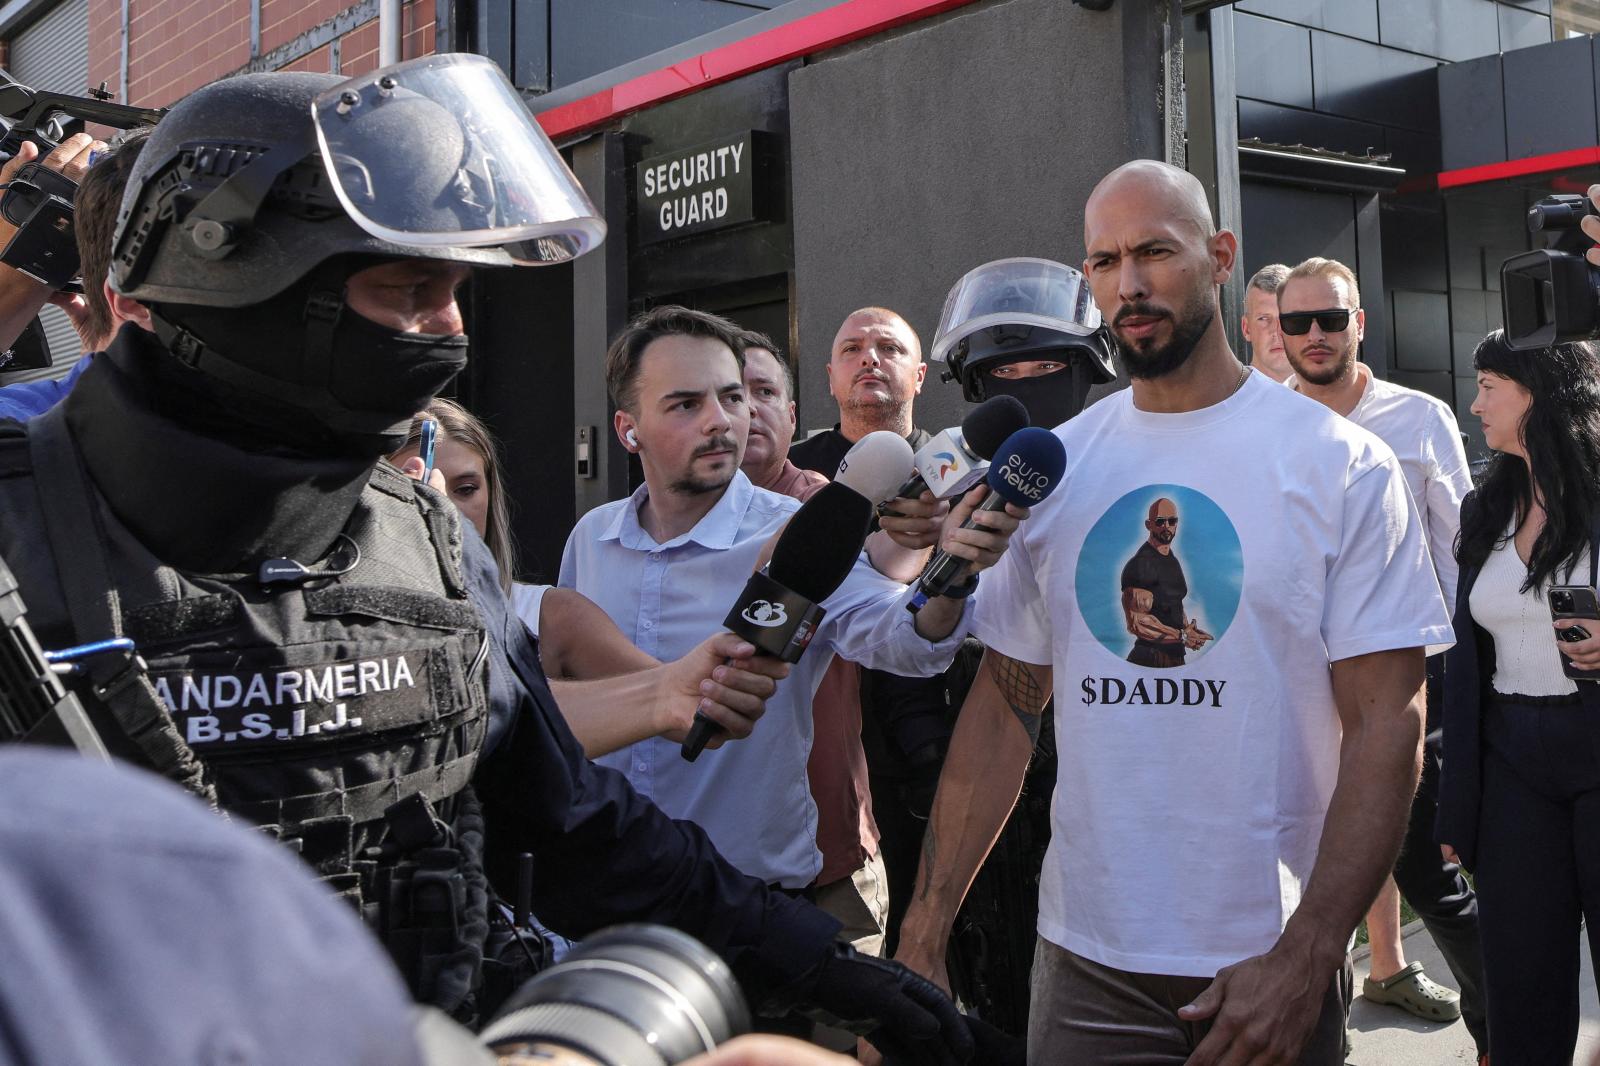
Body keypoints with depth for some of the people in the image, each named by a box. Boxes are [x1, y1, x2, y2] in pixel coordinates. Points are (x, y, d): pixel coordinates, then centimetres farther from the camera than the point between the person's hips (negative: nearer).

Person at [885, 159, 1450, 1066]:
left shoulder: (1341, 464, -7)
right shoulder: (1052, 468, 2)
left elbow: (1387, 724, -9)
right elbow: (1005, 705, 3)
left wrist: (1304, 961, -17)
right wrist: (924, 931, -2)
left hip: (1270, 964, -2)